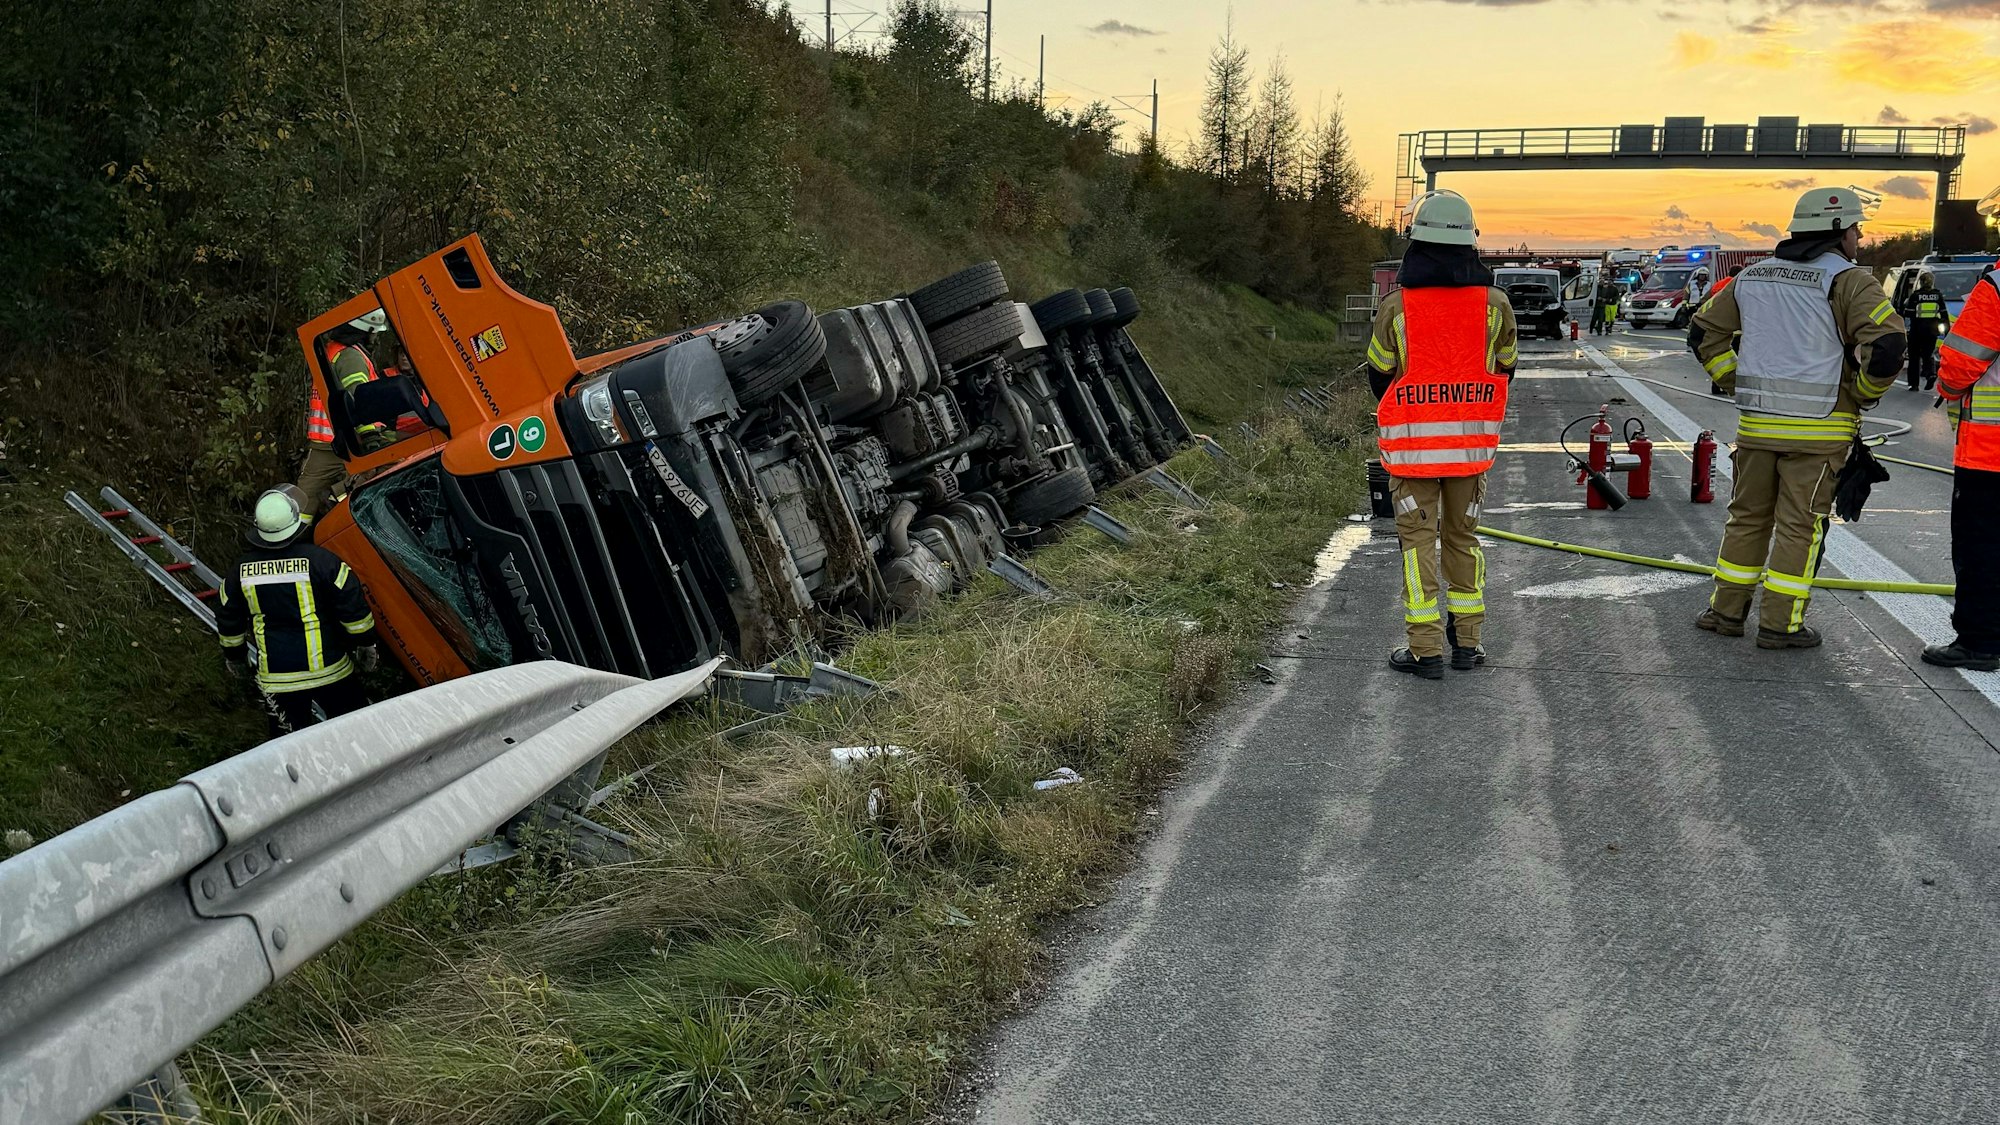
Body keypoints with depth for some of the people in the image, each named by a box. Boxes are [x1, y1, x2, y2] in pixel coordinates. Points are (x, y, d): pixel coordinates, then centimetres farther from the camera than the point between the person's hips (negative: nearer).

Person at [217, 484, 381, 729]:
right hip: (327, 670, -3)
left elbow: (228, 619, 10)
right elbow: (354, 608, -10)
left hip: (275, 676, 3)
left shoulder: (242, 568, -2)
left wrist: (233, 656, 26)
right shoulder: (320, 559, -14)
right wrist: (366, 644, 5)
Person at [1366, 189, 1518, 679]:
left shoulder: (1396, 306, -11)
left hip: (1412, 440, -3)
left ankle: (1426, 649, 2)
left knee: (1418, 539, 4)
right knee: (1462, 536, 15)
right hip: (1472, 441, 3)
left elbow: (1379, 376, 0)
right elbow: (1504, 369, 9)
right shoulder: (1494, 304, -4)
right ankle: (1467, 642, 20)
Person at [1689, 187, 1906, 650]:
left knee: (1747, 515, 16)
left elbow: (1706, 333, 15)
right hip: (1818, 428, -5)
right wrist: (1861, 396, -3)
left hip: (1756, 422, 5)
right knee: (1800, 524, 3)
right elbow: (1887, 345, -20)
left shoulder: (1753, 277, 10)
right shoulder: (1848, 280, -10)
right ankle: (1779, 624, 7)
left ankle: (1726, 610, 21)